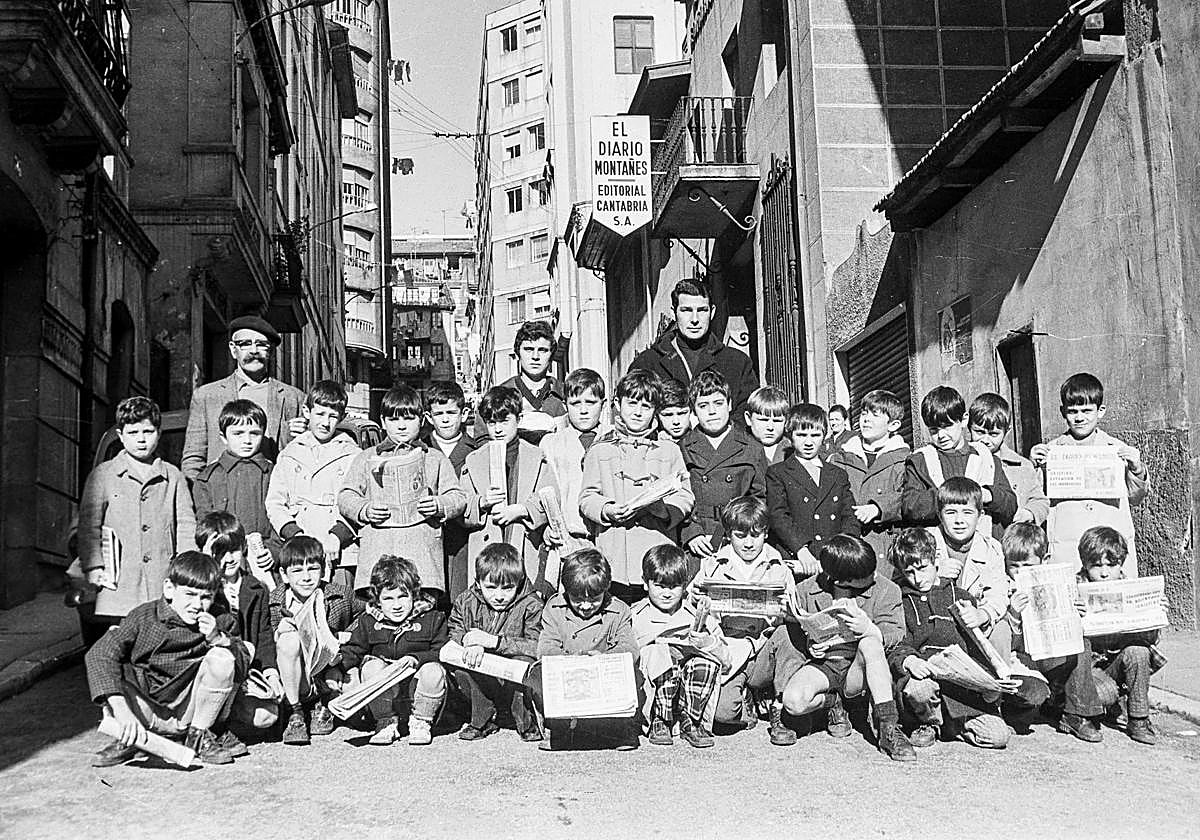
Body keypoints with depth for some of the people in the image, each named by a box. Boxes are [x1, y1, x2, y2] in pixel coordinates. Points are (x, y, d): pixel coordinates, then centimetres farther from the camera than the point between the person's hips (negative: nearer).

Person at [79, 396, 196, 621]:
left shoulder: (173, 477, 12)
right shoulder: (103, 475, 9)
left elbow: (186, 527, 11)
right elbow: (88, 525, 7)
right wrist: (94, 568, -3)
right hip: (118, 585, -1)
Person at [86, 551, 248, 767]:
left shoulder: (221, 623, -7)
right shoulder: (143, 617, -13)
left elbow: (240, 670, -9)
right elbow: (99, 654, -26)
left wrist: (218, 639, -29)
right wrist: (121, 708, -40)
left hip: (192, 710, 1)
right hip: (149, 715, -1)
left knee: (222, 657, -23)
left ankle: (199, 735, -5)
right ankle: (127, 739, 0)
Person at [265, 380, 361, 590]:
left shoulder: (353, 455, 7)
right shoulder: (290, 455, 16)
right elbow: (274, 503, 12)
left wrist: (338, 535, -15)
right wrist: (294, 534, -4)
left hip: (341, 553, -2)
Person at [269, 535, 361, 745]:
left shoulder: (341, 596, -6)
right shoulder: (273, 602, -8)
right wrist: (278, 634, -17)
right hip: (294, 683, -1)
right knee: (289, 639, -28)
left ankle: (324, 705, 7)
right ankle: (295, 714, -16)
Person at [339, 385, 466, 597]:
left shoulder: (435, 458, 18)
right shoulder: (366, 458, 18)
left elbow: (458, 497, 14)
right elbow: (346, 497, 14)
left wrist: (439, 506, -6)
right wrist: (364, 510, -5)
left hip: (423, 549, 0)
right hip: (377, 548, 0)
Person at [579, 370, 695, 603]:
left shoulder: (669, 451, 13)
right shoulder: (599, 452, 13)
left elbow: (685, 497, 7)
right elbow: (587, 498, 10)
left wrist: (659, 506, -11)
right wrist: (607, 511, -10)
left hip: (658, 550, 0)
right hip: (613, 553, 0)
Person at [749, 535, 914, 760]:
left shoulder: (885, 590, -8)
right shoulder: (805, 592, -6)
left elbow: (896, 631, -9)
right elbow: (793, 631, 6)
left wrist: (870, 629, -31)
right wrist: (807, 645, -17)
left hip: (859, 668, 0)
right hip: (821, 664, 0)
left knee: (870, 642, -36)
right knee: (794, 702, -32)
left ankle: (888, 729, -31)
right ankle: (832, 702, 6)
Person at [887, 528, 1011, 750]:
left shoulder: (961, 597, 19)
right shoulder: (898, 601, 11)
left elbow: (978, 650, 19)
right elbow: (893, 648, 0)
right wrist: (907, 660, -22)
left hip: (964, 680, 1)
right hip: (923, 674, -1)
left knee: (998, 735, -18)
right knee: (918, 690, -38)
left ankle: (955, 723, 12)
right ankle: (930, 722, -2)